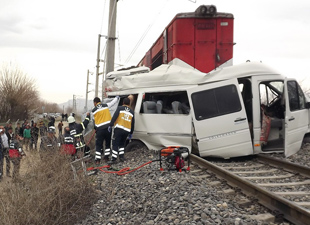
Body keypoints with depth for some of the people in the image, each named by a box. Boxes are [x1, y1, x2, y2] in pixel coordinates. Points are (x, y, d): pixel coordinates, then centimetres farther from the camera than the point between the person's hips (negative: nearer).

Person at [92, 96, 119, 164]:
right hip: (108, 127, 2)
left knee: (99, 144, 6)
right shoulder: (106, 105, 5)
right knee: (108, 143, 18)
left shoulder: (94, 110, 2)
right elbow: (113, 102, 18)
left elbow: (94, 119, 10)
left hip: (100, 129, -2)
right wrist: (117, 97, 37)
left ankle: (97, 159, 4)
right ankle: (106, 157, 18)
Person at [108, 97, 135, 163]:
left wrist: (110, 125, -6)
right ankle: (121, 156, 15)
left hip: (119, 129, -5)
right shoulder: (131, 112, 18)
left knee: (115, 144, -2)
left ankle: (114, 159, -5)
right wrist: (131, 133, 25)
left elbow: (114, 117, -8)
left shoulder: (120, 108, 4)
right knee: (121, 144, 23)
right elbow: (132, 124, 20)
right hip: (127, 131, 5)